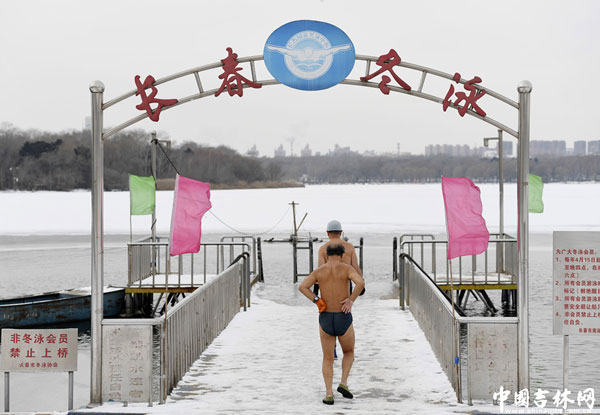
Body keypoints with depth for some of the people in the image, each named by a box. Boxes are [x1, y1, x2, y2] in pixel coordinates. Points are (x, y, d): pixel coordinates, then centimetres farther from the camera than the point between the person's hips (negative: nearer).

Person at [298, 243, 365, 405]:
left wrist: (317, 301, -8)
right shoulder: (347, 268, -4)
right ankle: (343, 384, 4)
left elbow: (302, 287, -10)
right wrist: (351, 300, -12)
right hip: (344, 319, -1)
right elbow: (360, 282, -24)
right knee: (349, 352, 23)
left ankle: (329, 394, 4)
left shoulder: (319, 271, 3)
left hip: (325, 319, 1)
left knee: (328, 359, 14)